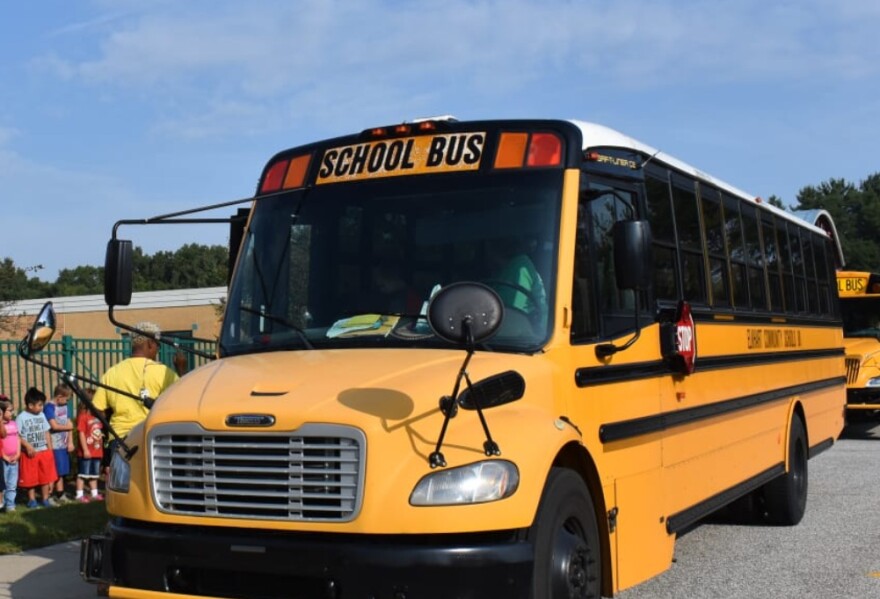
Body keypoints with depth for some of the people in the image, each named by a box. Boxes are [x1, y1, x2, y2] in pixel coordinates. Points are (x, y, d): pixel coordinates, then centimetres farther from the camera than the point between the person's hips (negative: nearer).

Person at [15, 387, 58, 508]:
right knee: (31, 479, 4)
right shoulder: (21, 417, -9)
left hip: (44, 451, 5)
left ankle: (45, 499, 17)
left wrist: (50, 449, 8)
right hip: (30, 453, -5)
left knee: (46, 477, 7)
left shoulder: (41, 415, 8)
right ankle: (32, 499, 18)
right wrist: (27, 446, -20)